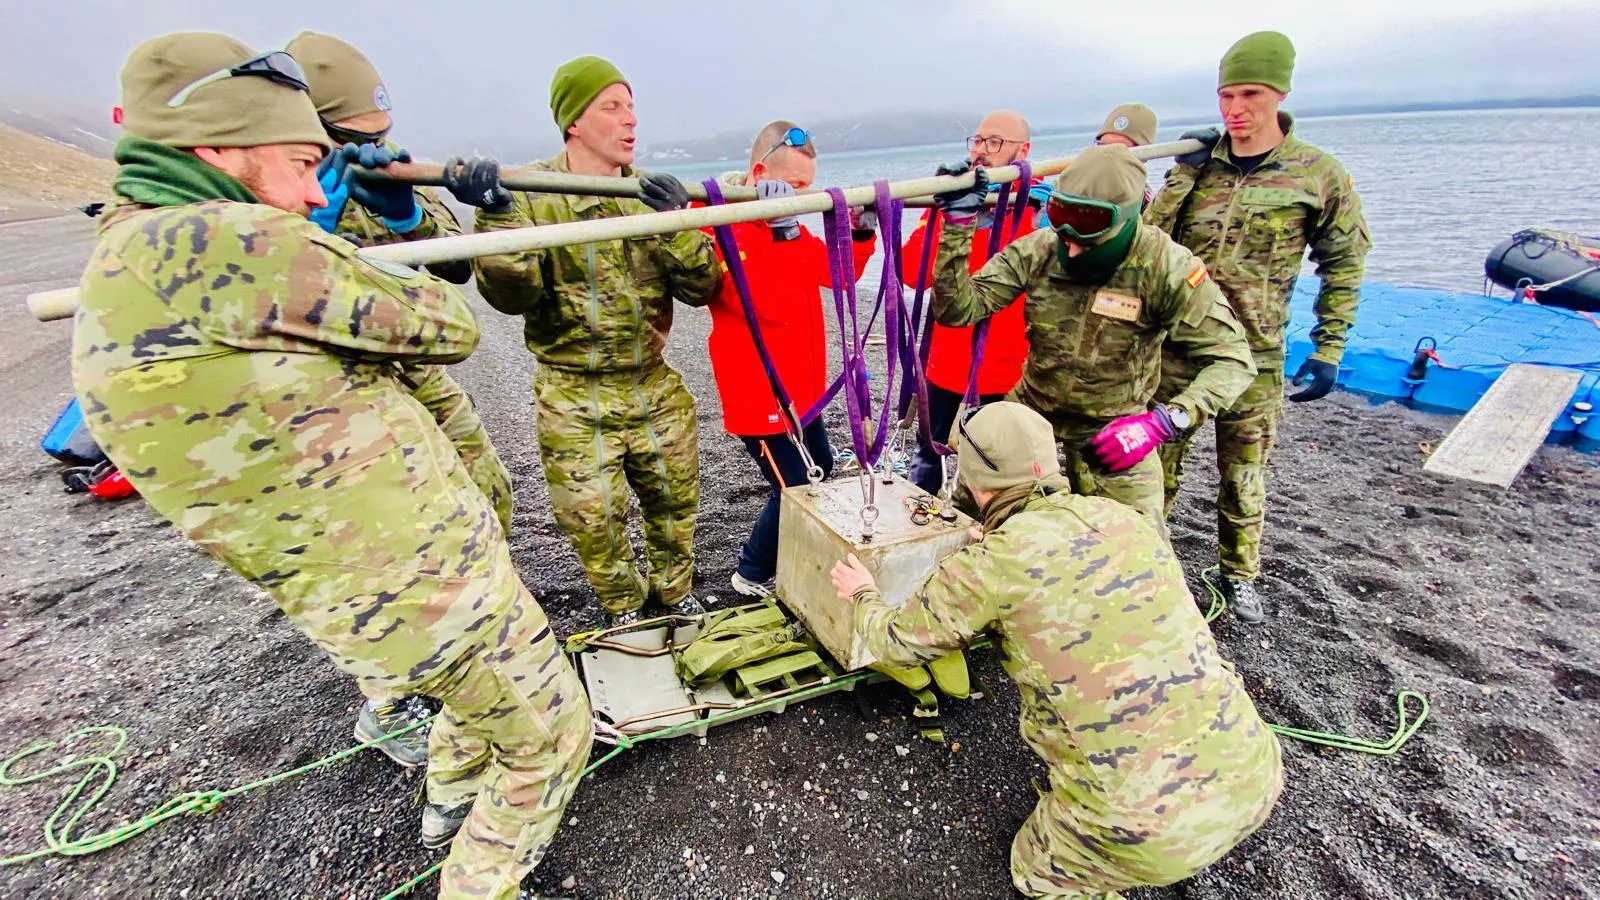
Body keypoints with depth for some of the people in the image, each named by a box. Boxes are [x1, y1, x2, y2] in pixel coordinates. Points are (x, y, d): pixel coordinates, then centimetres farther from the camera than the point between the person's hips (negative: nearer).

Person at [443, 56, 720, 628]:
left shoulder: (651, 193, 4)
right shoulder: (531, 193, -8)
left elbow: (702, 287, -3)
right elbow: (511, 295, -19)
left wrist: (676, 226, -19)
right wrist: (496, 215, -34)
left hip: (655, 387, 4)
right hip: (575, 399, -3)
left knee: (676, 503, 16)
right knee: (593, 521, 7)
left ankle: (674, 593, 43)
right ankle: (625, 610, 36)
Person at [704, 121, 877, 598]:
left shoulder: (785, 226, 10)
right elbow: (771, 304, -29)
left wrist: (860, 233, -1)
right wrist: (784, 233, -32)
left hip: (801, 385, 10)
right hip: (759, 393, -10)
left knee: (820, 469, 20)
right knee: (796, 488, -3)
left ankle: (766, 555, 39)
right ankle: (753, 575, 22)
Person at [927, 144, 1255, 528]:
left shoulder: (1165, 267, -21)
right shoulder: (1036, 251, -14)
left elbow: (1231, 358, -17)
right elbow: (957, 309, -18)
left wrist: (1164, 421, -32)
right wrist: (958, 223, -27)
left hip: (1111, 428, -2)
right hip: (1031, 408, 2)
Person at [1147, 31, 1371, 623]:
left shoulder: (1319, 175, -1)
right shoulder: (1192, 167, 4)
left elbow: (1344, 264, 5)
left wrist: (1328, 350, 1)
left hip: (1253, 356, -1)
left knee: (1244, 474, 10)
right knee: (1157, 464, 8)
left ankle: (1237, 574, 30)